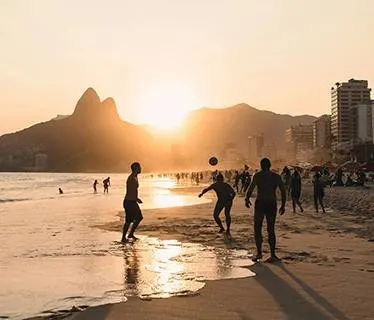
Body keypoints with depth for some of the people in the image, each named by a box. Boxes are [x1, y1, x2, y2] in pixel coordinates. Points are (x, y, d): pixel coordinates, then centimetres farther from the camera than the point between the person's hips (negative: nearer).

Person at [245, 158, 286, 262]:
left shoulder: (258, 175, -4)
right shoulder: (276, 176, 8)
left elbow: (251, 187, -16)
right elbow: (283, 191, 4)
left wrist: (247, 199, -3)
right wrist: (283, 205, 9)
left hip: (260, 204, -3)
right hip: (272, 205, 3)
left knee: (257, 229, 9)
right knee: (271, 230, 11)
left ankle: (259, 252, 2)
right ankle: (273, 255, 6)